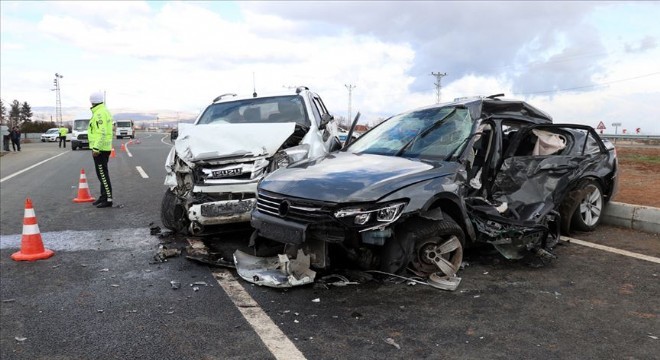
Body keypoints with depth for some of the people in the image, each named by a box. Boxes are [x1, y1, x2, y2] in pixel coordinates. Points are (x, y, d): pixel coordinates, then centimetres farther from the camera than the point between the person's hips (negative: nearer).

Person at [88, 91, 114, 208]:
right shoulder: (104, 111, 17)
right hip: (104, 148, 11)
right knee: (102, 174, 17)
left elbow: (101, 133, -23)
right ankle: (104, 197, 25)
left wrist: (96, 148, -24)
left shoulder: (99, 113, -16)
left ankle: (108, 199, -6)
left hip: (100, 148, -11)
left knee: (102, 174, -8)